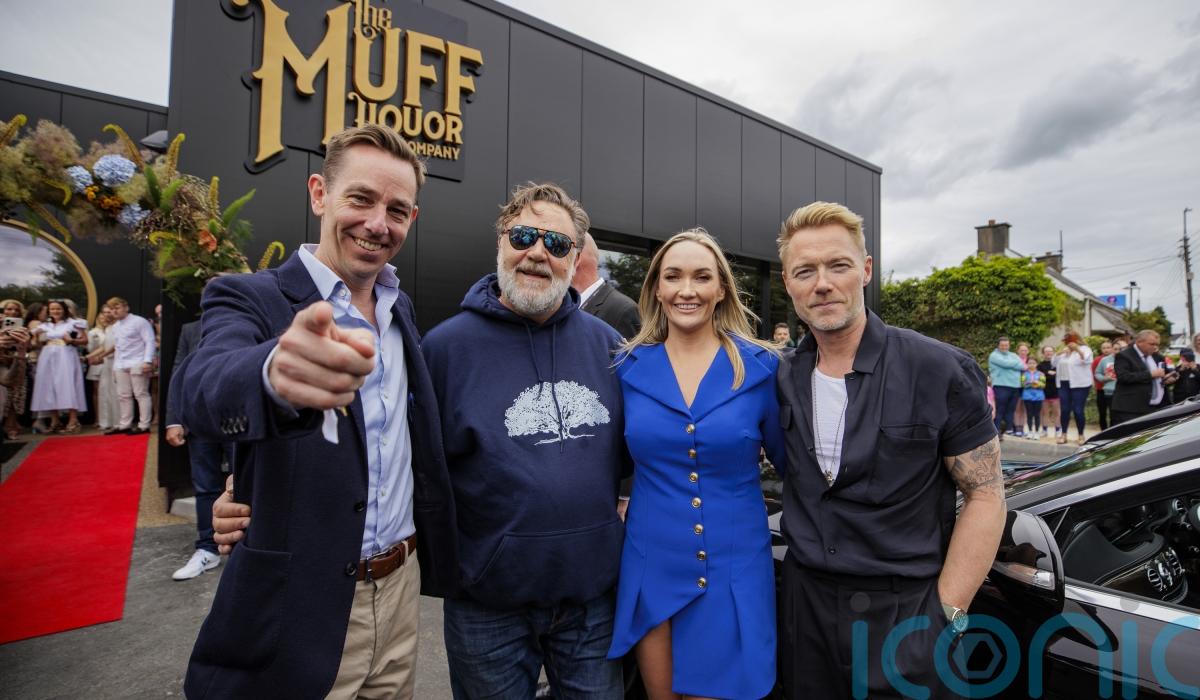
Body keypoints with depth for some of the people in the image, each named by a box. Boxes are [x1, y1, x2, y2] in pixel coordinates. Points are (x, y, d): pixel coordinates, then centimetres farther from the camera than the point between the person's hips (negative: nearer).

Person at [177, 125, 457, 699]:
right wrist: (274, 374, -56)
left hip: (400, 589, 5)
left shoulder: (401, 308, 5)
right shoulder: (248, 299, -12)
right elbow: (204, 391, -33)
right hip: (299, 615, -5)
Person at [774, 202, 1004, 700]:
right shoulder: (783, 379, -1)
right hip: (804, 603, 4)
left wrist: (945, 614, -12)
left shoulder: (940, 370, -13)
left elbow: (985, 495, -9)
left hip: (905, 611, -3)